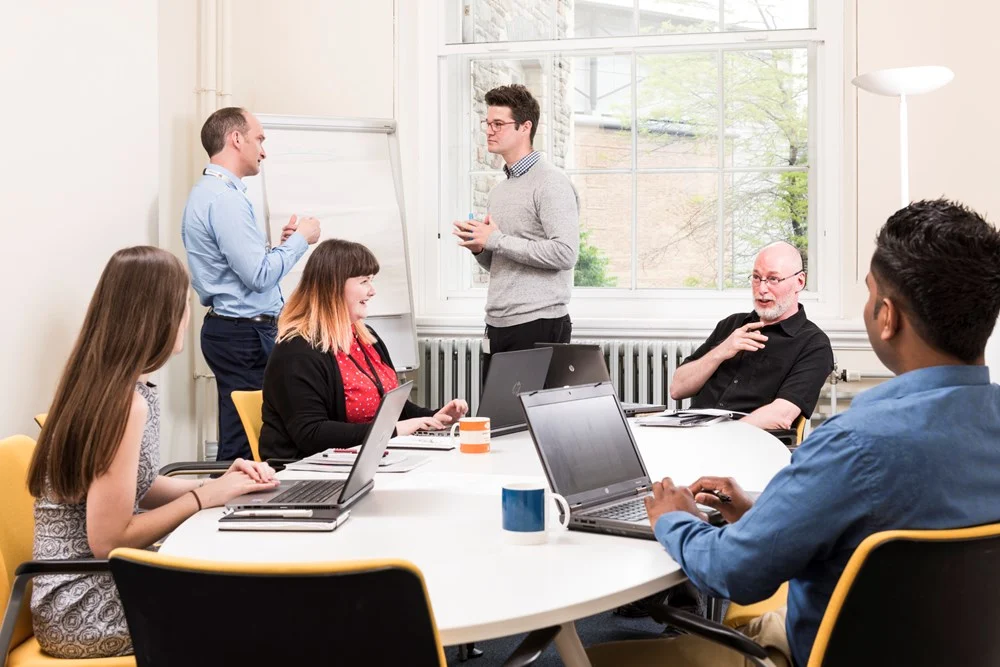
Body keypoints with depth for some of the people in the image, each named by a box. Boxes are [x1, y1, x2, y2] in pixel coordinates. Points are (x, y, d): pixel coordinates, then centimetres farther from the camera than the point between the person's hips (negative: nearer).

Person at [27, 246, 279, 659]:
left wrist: (217, 485, 0)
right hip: (86, 612, -8)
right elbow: (109, 541, -23)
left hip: (90, 590, 8)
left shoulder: (103, 385, 4)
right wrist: (205, 496, -15)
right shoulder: (124, 401, -24)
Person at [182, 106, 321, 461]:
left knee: (238, 437, 12)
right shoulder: (225, 198, -16)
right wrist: (300, 239, -8)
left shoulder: (208, 192, 17)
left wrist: (278, 243, 10)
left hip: (231, 329, 10)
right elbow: (259, 276, -21)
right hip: (245, 334, -10)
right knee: (244, 445, -6)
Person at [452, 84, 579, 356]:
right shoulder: (500, 189, 17)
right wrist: (479, 247, 0)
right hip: (497, 323, 8)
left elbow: (565, 253, -21)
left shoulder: (550, 183, -9)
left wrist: (497, 240, -17)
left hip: (537, 325, -8)